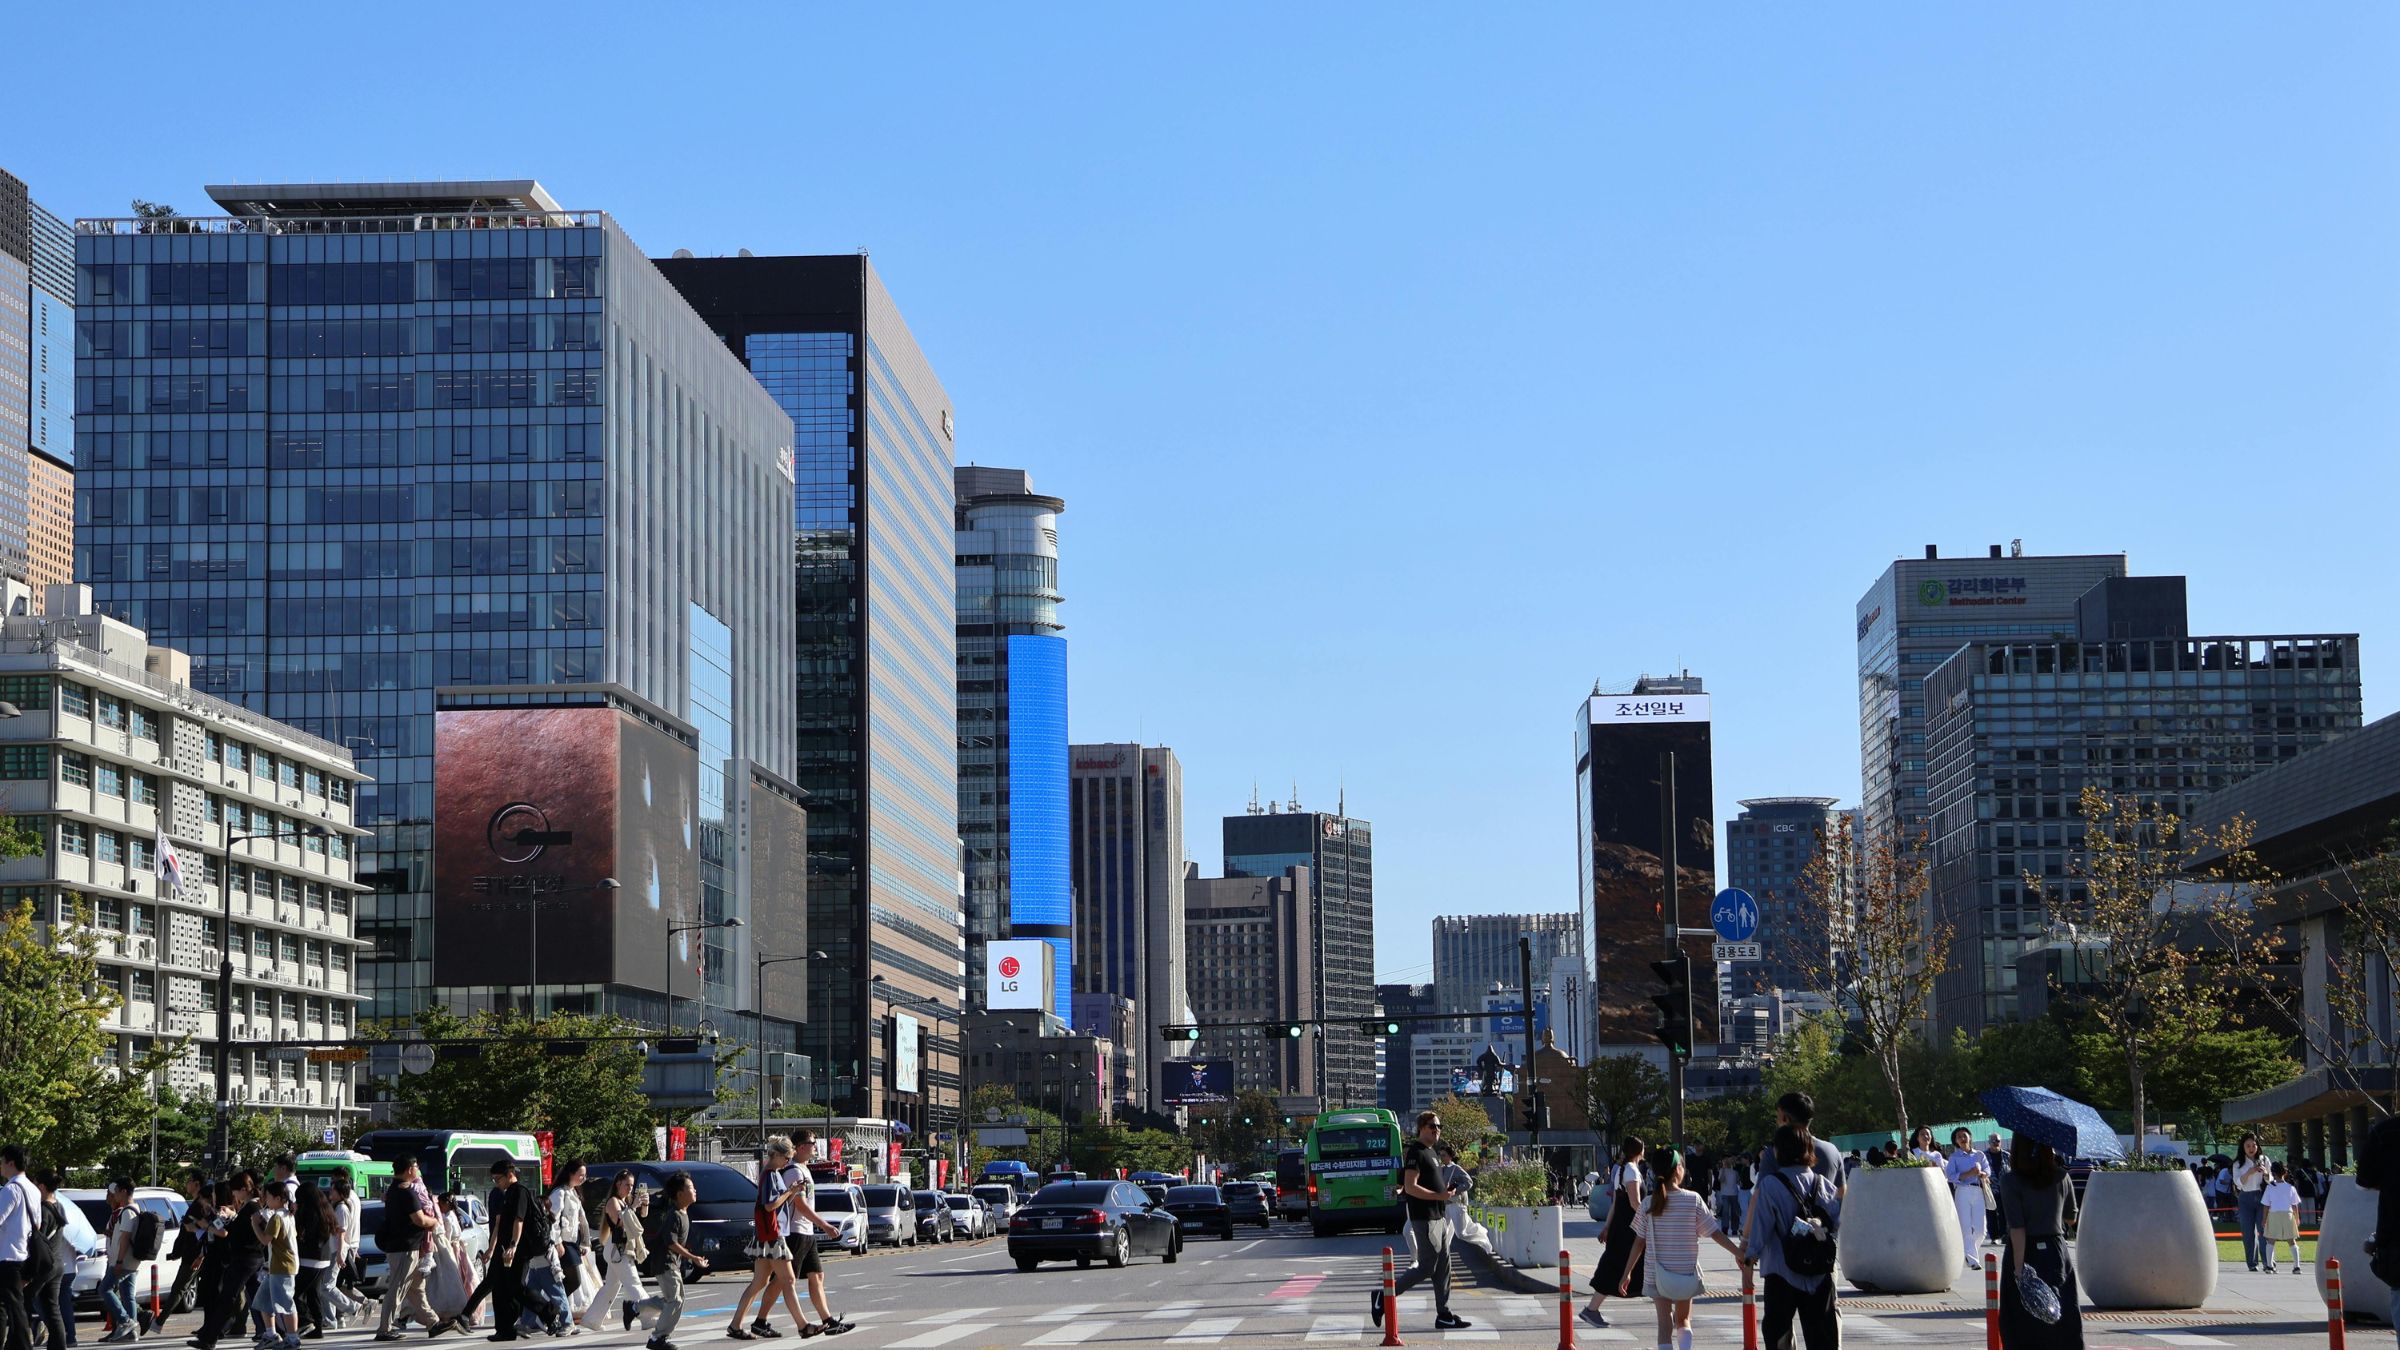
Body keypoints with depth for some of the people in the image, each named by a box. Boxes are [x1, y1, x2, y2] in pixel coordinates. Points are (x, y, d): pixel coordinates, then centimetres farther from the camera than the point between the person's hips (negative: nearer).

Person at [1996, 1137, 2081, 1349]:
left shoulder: (2010, 1182, -13)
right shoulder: (2061, 1177, 0)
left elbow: (2017, 1228, -18)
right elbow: (2070, 1216, 14)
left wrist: (2019, 1269, -19)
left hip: (2026, 1254, -4)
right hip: (2056, 1253, 4)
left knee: (2022, 1328, 3)